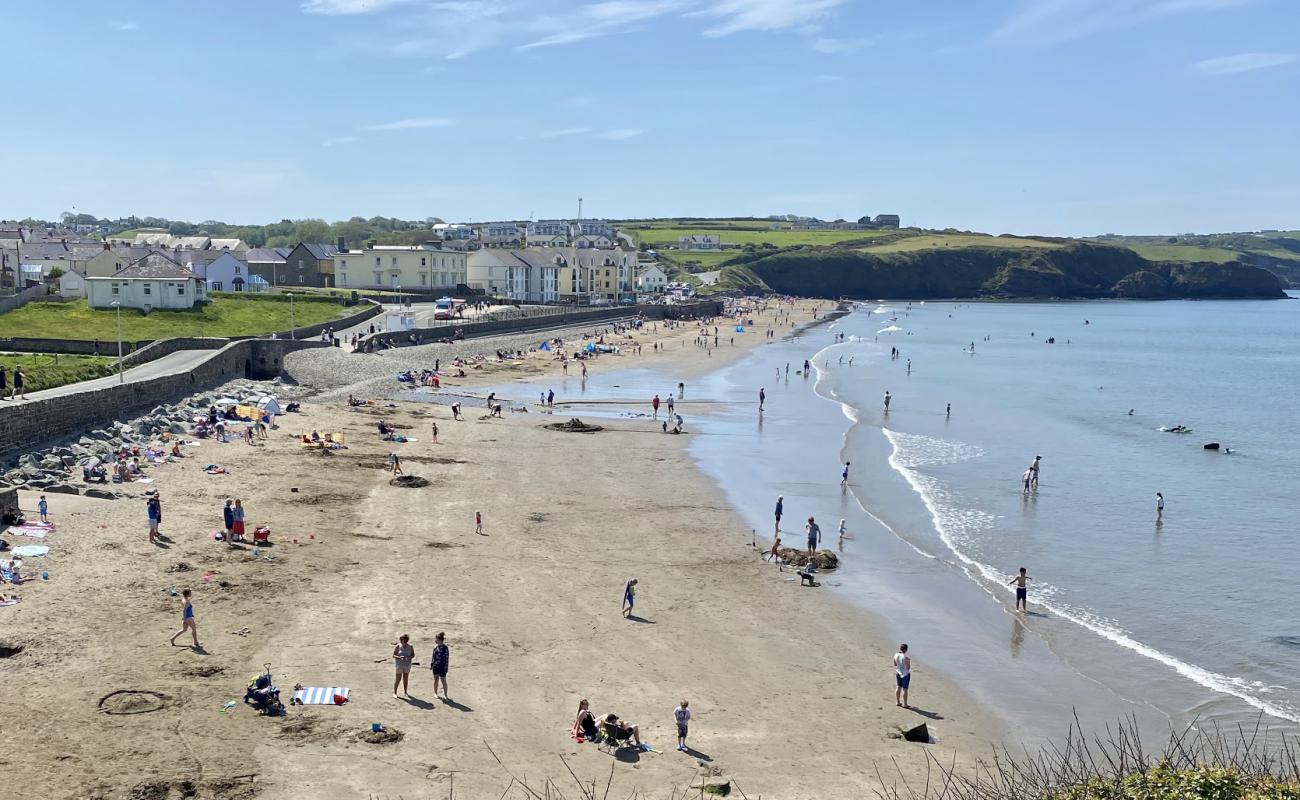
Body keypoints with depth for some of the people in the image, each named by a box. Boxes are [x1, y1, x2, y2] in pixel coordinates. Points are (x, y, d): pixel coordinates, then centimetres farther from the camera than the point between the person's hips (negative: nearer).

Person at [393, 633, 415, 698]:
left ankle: (405, 692, 23)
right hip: (399, 664, -3)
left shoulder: (410, 647, -2)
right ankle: (394, 692, 9)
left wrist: (408, 657, -20)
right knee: (398, 679, -1)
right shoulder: (398, 646, -9)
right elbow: (393, 655, -8)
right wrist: (399, 657, -27)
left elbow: (413, 655, 1)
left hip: (407, 664, 3)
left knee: (406, 678, 10)